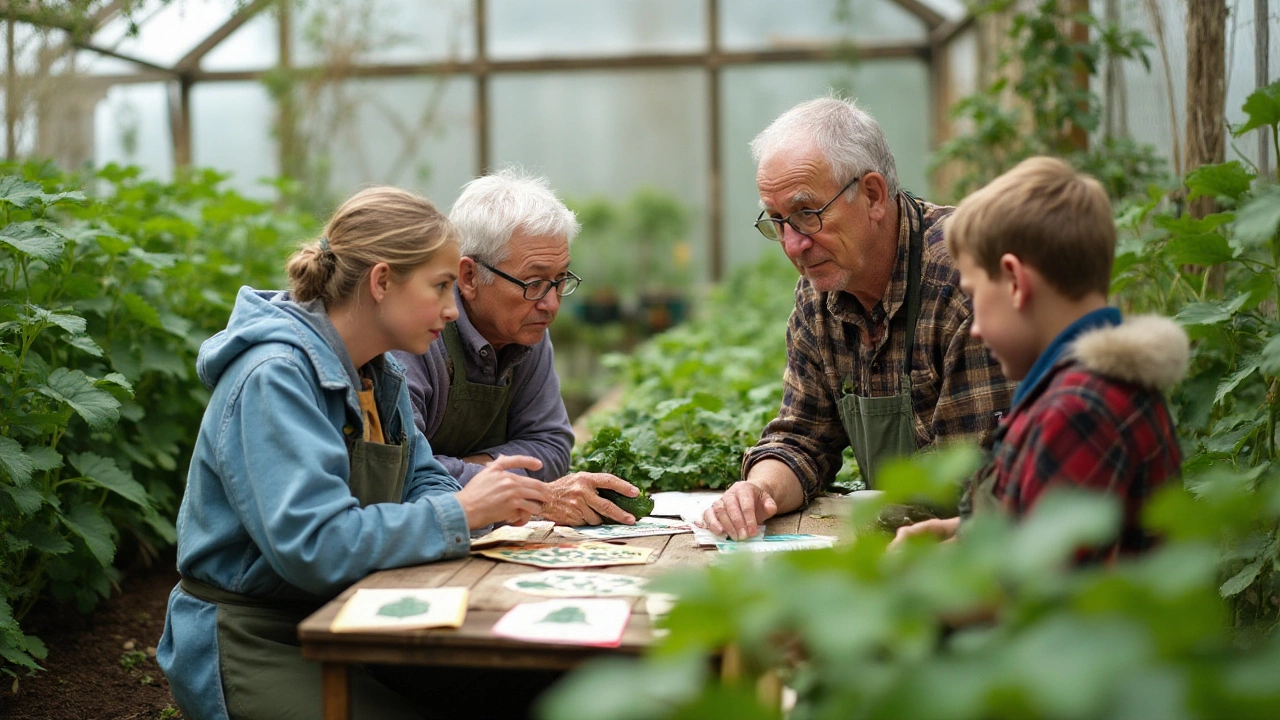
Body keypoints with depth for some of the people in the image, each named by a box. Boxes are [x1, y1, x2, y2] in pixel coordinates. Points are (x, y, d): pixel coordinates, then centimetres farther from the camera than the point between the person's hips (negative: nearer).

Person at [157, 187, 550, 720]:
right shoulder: (273, 378, -21)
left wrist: (514, 500, -10)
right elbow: (316, 546, -30)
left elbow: (420, 482, 10)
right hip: (252, 644, -8)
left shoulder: (378, 372, 8)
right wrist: (460, 511, -25)